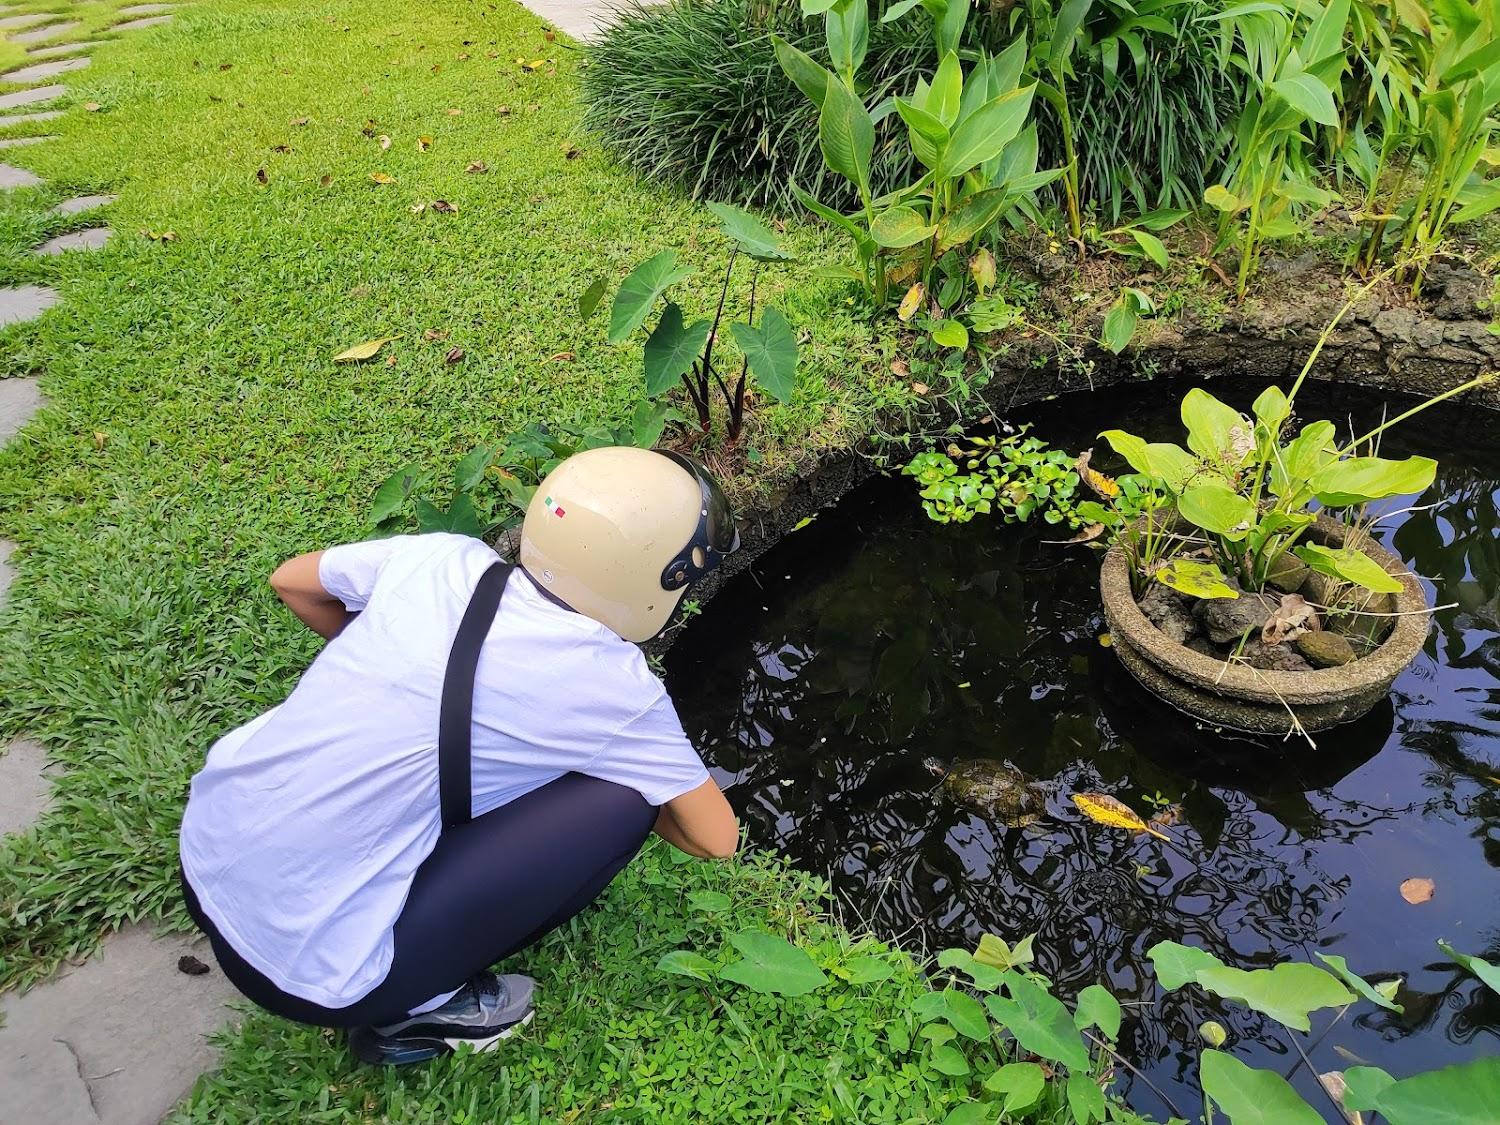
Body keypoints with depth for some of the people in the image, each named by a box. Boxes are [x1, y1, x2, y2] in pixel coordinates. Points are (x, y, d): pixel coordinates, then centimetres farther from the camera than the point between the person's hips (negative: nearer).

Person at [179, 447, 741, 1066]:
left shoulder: (442, 557, -2)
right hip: (306, 972, -6)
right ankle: (418, 1007, 5)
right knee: (621, 799, -8)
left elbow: (291, 580, 16)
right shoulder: (607, 682, -16)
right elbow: (716, 836, -4)